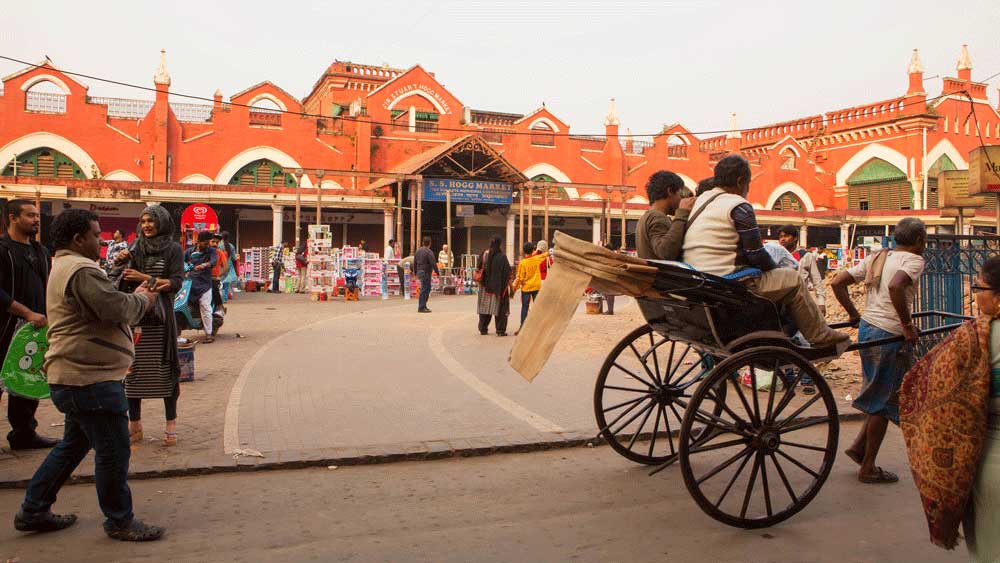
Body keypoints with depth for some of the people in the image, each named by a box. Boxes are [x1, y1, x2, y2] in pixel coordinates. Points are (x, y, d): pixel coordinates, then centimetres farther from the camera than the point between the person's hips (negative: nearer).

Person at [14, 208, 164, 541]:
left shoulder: (63, 267, 19)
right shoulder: (82, 270, -19)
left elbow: (105, 309, 20)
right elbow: (116, 308, -24)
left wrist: (135, 299, 7)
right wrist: (142, 299, -5)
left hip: (77, 376, 11)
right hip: (90, 379, -11)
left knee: (74, 445, 23)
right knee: (113, 451, 0)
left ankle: (33, 512, 32)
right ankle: (120, 522, 13)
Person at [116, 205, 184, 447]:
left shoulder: (173, 249, 2)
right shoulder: (136, 248, 11)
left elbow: (176, 282, -8)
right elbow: (126, 284, 11)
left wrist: (145, 278, -15)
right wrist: (122, 264, -7)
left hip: (161, 317, -3)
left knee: (165, 368, -1)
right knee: (133, 368, 3)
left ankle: (171, 425, 7)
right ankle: (135, 426, 13)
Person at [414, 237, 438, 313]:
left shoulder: (418, 251, 11)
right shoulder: (429, 252, -13)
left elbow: (415, 262, 18)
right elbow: (433, 263, -17)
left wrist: (415, 272, 26)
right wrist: (437, 272, -8)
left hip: (419, 272, 8)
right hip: (426, 272, -8)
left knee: (427, 288, 17)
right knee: (424, 289, -5)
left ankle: (423, 306, 19)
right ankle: (421, 307, -4)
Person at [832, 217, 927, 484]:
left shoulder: (876, 258, 13)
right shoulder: (914, 260, -9)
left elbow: (837, 282, 8)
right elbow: (895, 286, -30)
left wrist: (854, 314, 14)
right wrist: (907, 325, -21)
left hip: (866, 328, 8)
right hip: (890, 336, -8)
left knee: (880, 396, 22)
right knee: (884, 400, 4)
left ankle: (859, 446, 21)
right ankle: (868, 468, 13)